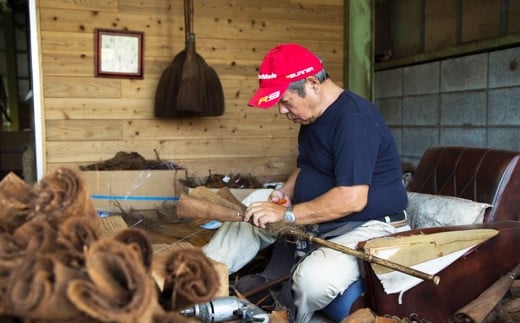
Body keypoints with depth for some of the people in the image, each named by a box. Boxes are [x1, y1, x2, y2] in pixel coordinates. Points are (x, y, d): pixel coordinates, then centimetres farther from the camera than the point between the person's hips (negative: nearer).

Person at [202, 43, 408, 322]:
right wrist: (285, 192, 0)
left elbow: (352, 199, -30)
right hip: (316, 216, 9)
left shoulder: (354, 118, -24)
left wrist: (287, 214, -24)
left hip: (367, 225, -9)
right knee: (246, 219, 10)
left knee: (313, 277, -35)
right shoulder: (311, 118, 6)